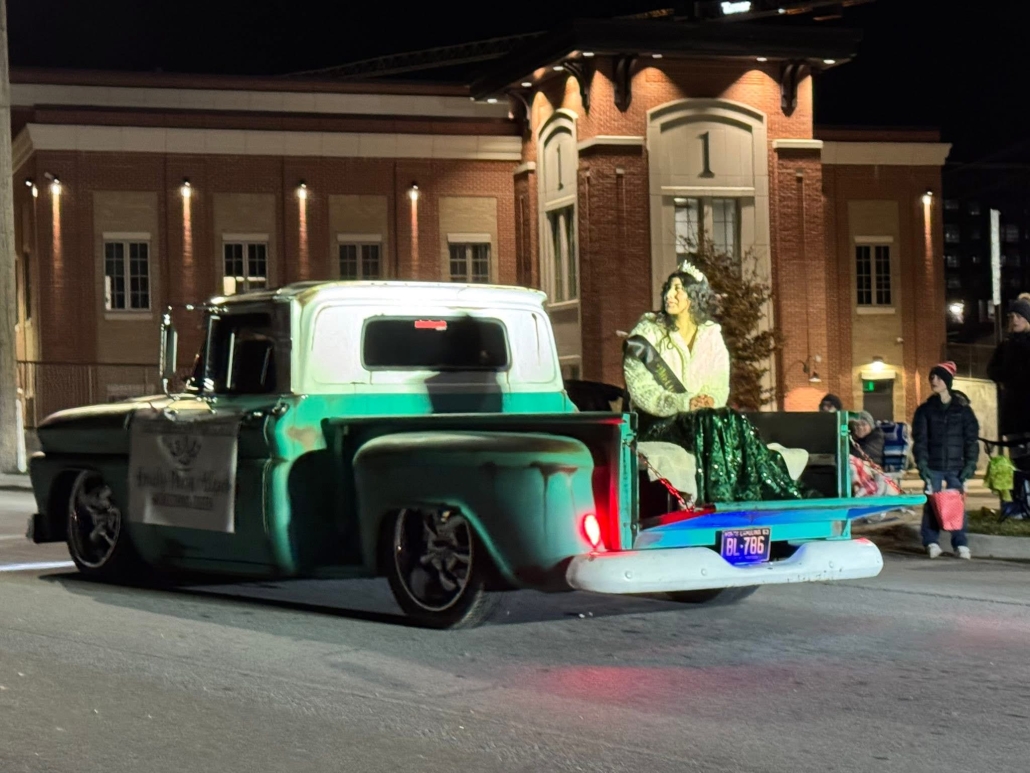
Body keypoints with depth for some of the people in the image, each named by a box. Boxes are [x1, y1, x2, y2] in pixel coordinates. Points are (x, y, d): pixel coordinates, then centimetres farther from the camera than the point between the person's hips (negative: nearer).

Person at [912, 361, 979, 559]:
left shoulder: (962, 409, 6)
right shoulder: (925, 410, 6)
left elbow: (971, 438, 4)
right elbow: (919, 439, 1)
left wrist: (970, 464, -5)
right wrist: (922, 464, -10)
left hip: (956, 466, 0)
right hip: (933, 467, 0)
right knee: (932, 504, -3)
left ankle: (960, 544, 4)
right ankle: (931, 542, 4)